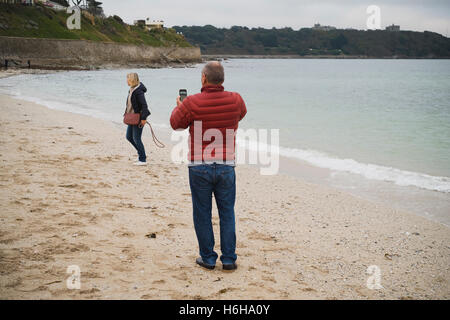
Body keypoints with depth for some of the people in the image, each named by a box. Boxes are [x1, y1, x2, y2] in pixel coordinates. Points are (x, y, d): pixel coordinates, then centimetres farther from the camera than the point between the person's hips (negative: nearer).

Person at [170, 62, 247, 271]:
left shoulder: (191, 103, -12)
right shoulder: (235, 100, -5)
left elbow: (176, 124, 4)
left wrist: (179, 106, 24)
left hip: (199, 168, -2)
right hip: (226, 167, 2)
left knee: (202, 214, 10)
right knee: (227, 214, 13)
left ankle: (208, 258, 18)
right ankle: (229, 259, 16)